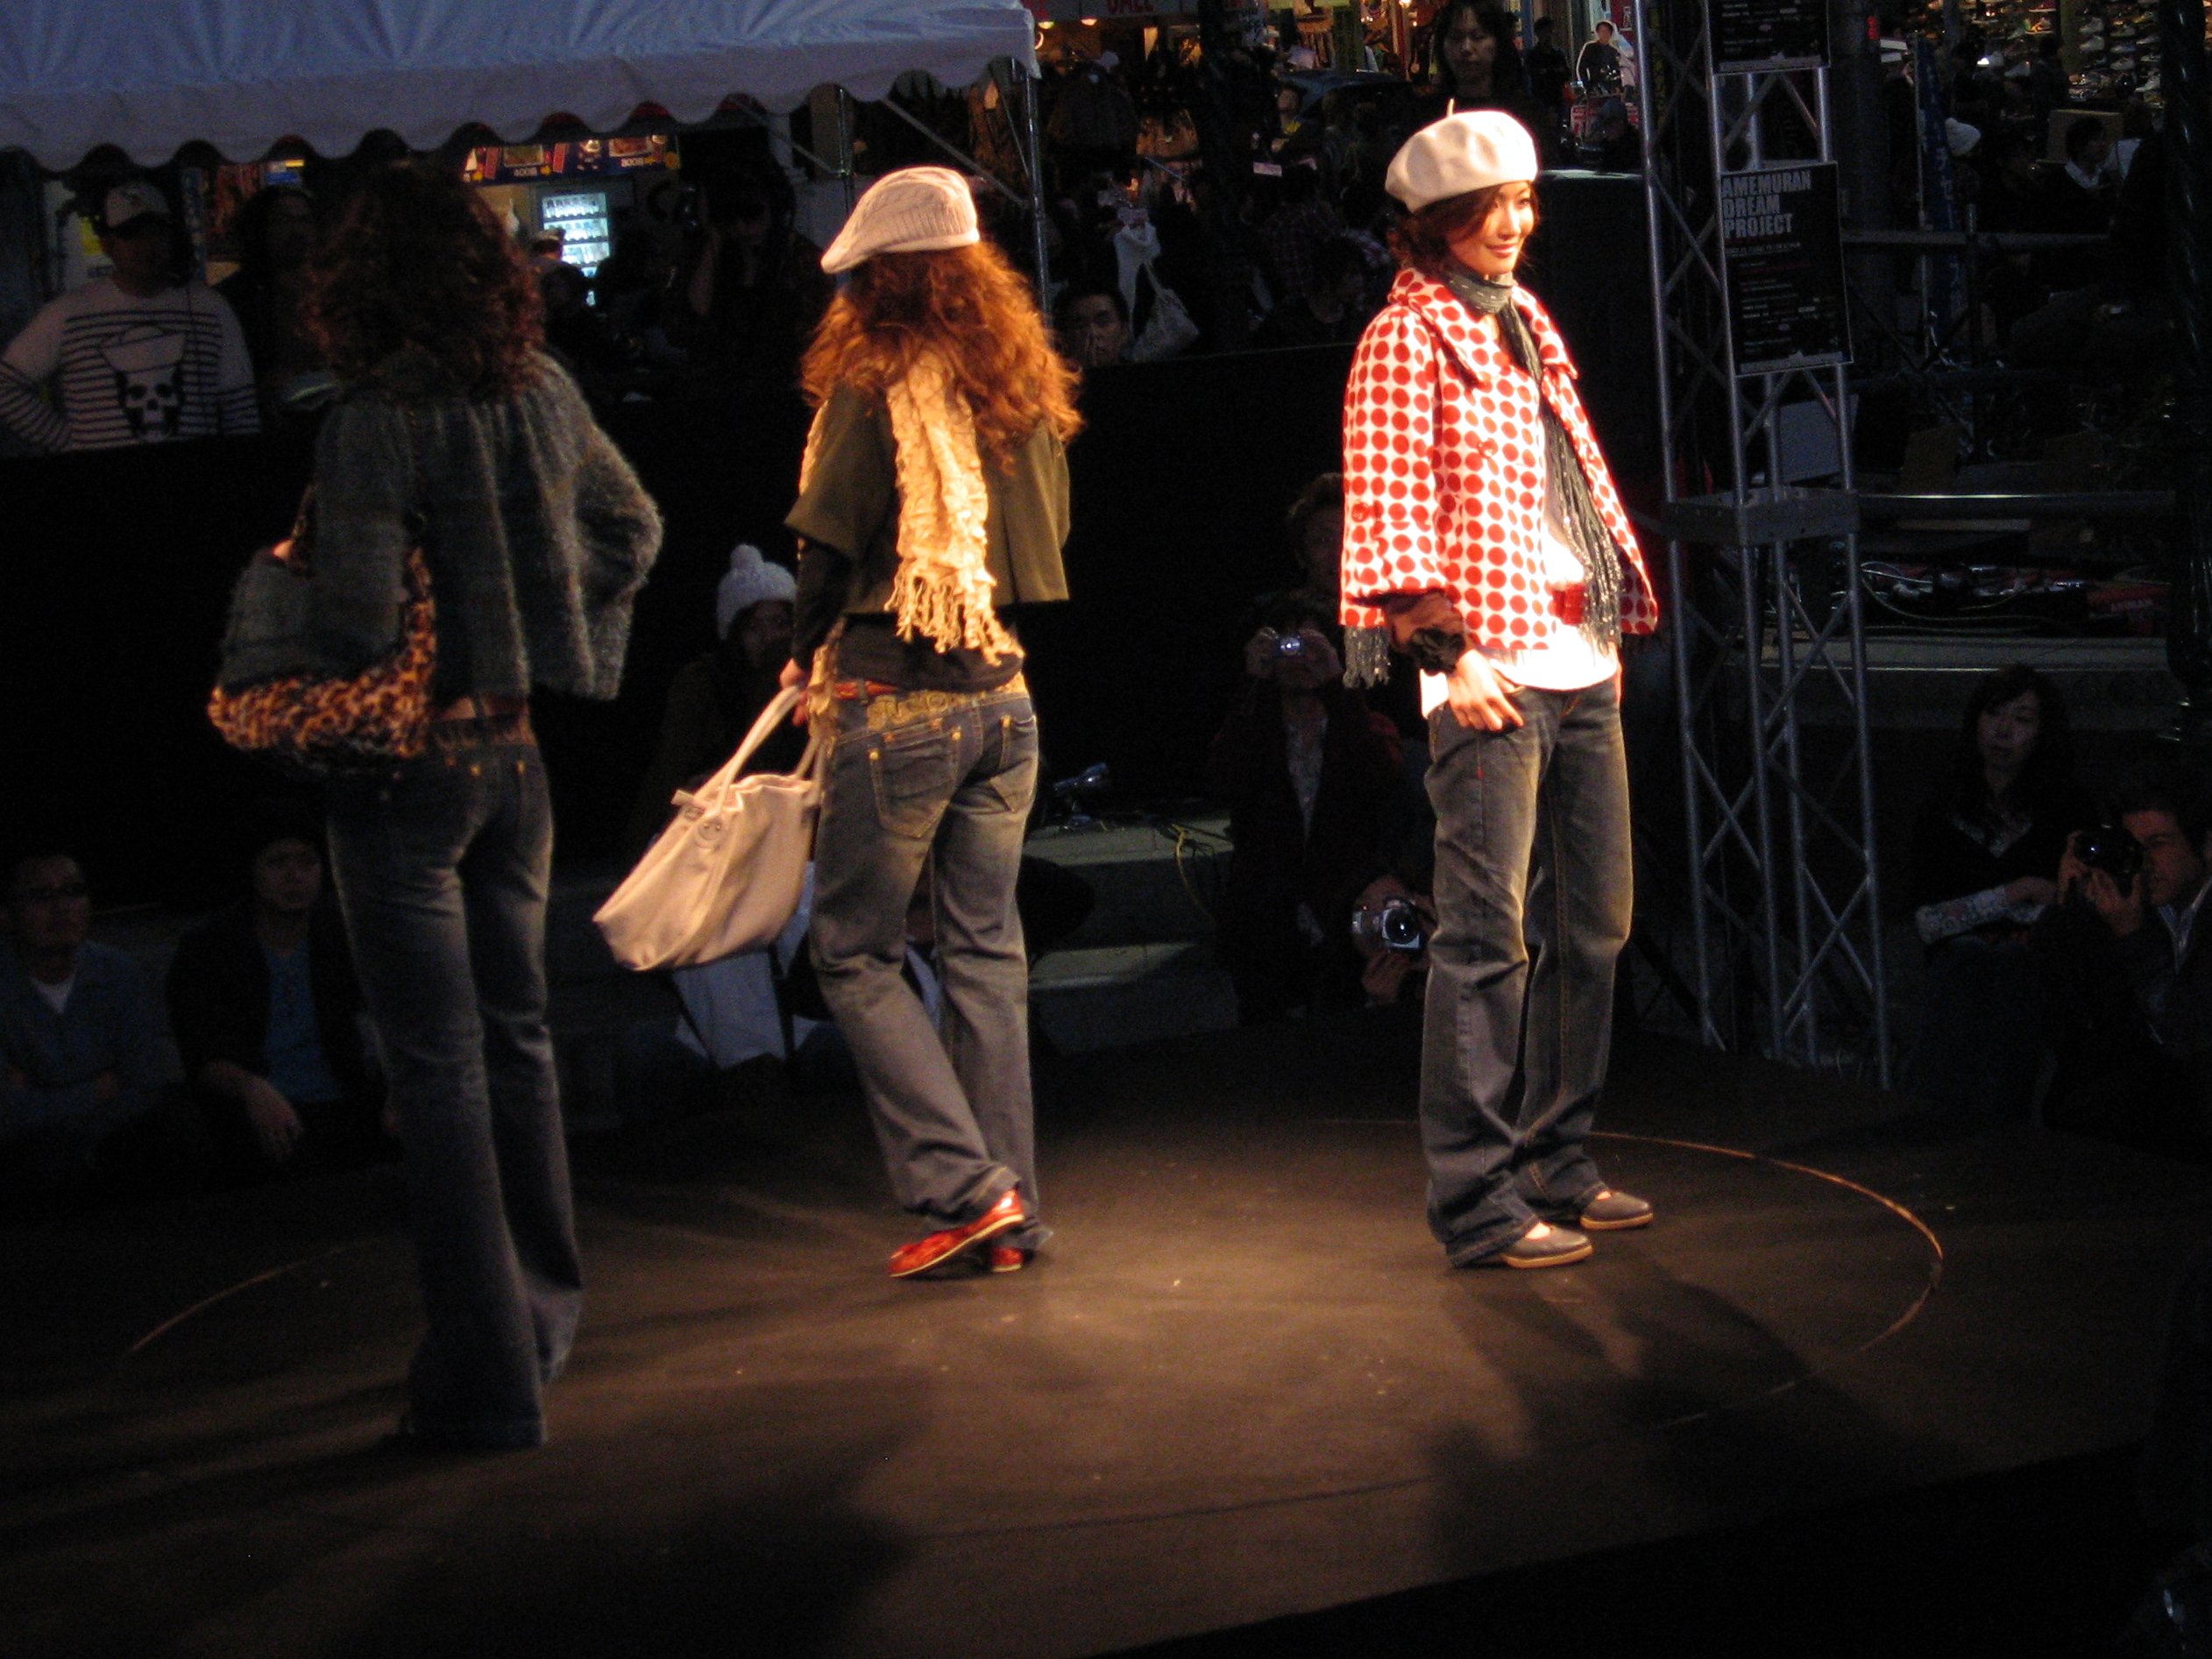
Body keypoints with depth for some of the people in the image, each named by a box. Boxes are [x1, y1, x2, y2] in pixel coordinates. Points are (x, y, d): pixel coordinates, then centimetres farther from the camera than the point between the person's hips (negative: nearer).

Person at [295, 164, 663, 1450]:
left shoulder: (376, 421, -17)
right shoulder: (542, 391, 2)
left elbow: (355, 621, -20)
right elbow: (632, 532, 15)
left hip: (410, 764, -6)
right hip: (522, 751, 6)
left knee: (437, 1066, -1)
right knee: (517, 1035, 20)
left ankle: (486, 1376, 1)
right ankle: (544, 1315, 32)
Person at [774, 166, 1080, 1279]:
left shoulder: (872, 394, -12)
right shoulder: (1025, 389, 7)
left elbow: (830, 551, -10)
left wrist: (808, 660, 7)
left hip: (897, 708, -6)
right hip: (1004, 697, 6)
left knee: (854, 954, 4)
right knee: (986, 950, 11)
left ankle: (964, 1186, -3)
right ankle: (1009, 1214, 14)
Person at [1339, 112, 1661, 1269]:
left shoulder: (1527, 325, 20)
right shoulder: (1405, 337, -4)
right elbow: (1388, 511, -10)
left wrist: (1621, 611, 18)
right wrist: (1447, 647, -16)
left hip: (1582, 663, 9)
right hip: (1491, 669, -9)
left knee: (1591, 922, 11)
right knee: (1488, 934, -9)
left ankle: (1555, 1166, 21)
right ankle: (1478, 1203, -5)